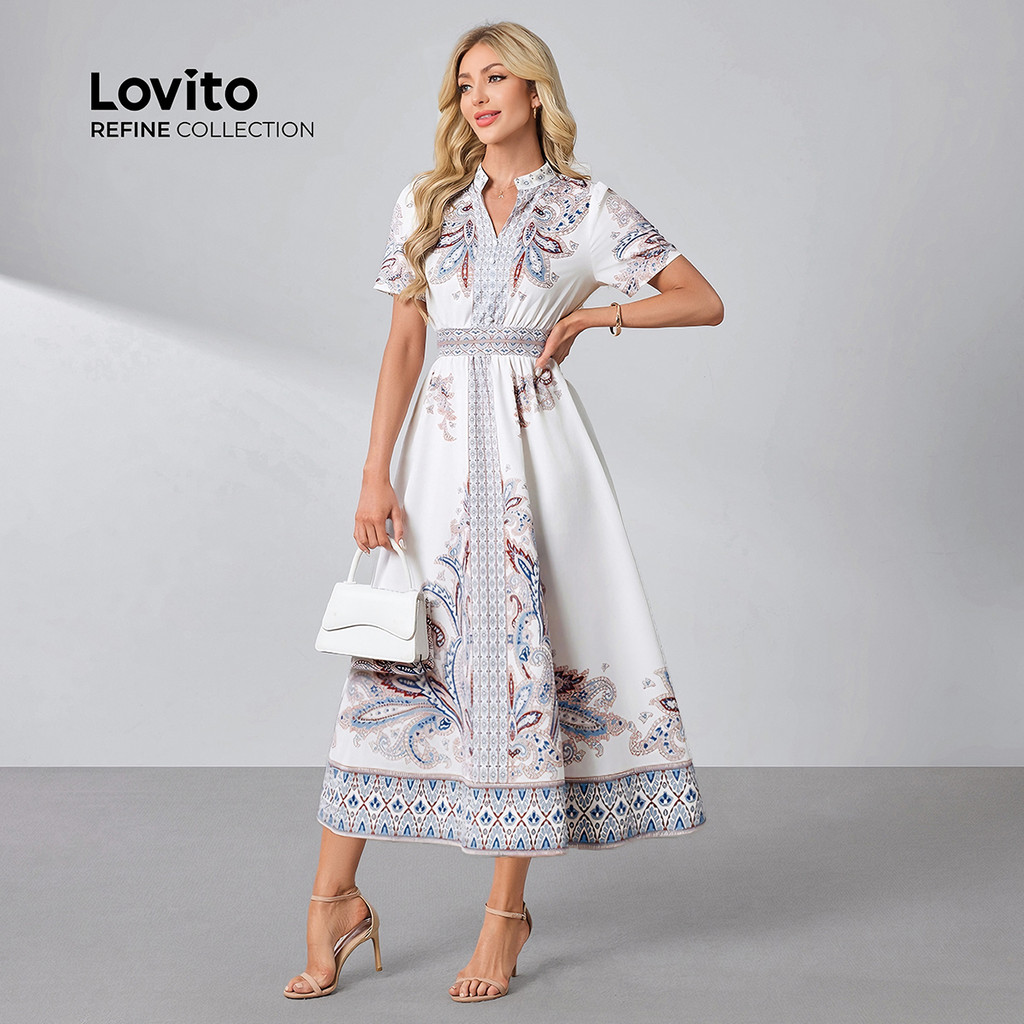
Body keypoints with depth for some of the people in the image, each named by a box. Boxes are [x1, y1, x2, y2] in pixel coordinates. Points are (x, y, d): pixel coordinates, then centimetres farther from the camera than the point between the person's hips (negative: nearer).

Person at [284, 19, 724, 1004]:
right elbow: (403, 343, 7)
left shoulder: (585, 208, 6)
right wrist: (375, 473, -1)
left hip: (536, 438, -2)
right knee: (395, 648, -1)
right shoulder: (427, 202, 11)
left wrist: (592, 313, -2)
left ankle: (507, 908, 10)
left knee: (522, 652, -2)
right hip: (442, 439, 2)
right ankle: (335, 899, 7)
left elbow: (704, 301, 6)